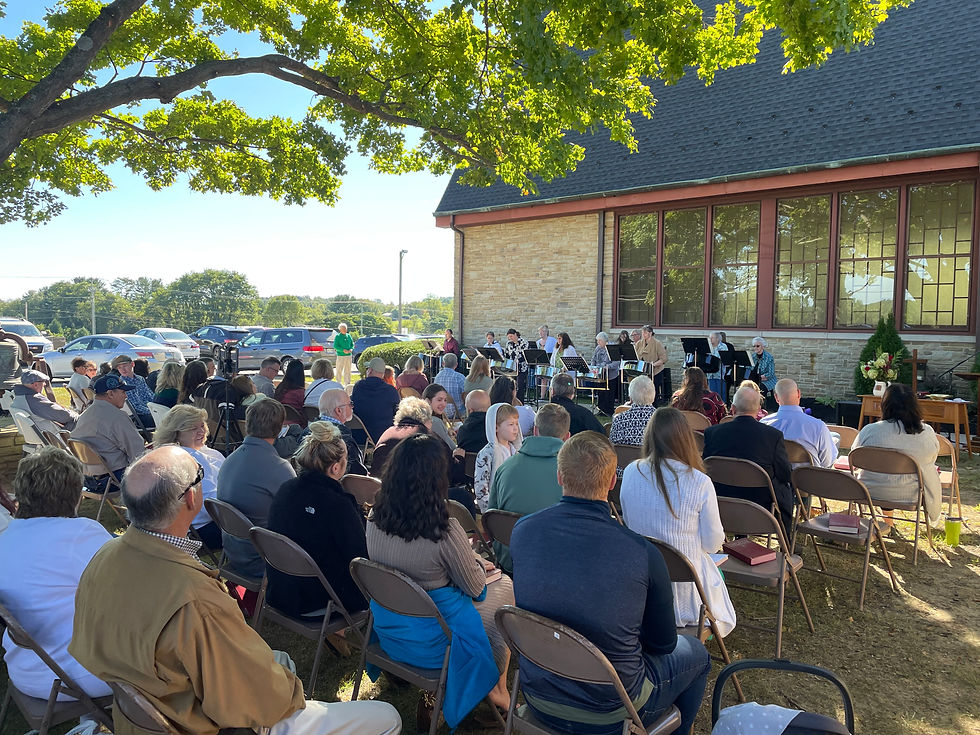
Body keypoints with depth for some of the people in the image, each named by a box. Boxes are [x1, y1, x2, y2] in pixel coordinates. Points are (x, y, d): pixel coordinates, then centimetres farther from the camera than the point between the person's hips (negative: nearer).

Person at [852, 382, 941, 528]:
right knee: (931, 472, 29)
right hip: (910, 495, 1)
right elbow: (932, 459, 7)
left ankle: (887, 522, 38)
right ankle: (934, 518, 47)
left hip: (871, 492, 0)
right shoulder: (927, 432, -11)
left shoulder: (869, 431, -15)